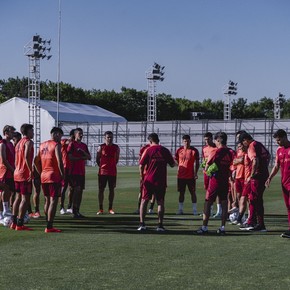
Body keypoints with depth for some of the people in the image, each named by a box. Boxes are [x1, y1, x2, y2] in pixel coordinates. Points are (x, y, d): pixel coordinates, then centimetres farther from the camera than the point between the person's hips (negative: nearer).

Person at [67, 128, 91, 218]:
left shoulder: (84, 145, 18)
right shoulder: (72, 144, -3)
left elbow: (89, 157, 14)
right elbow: (70, 157, -12)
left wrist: (83, 152, -3)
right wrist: (81, 158, -11)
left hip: (82, 171, 7)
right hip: (75, 171, -7)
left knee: (80, 190, 6)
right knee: (77, 189, -13)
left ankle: (77, 211, 11)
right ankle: (74, 212, -11)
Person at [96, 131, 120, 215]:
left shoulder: (116, 147, 5)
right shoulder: (101, 147, 0)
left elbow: (117, 159, 12)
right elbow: (97, 159, 5)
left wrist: (112, 166, 8)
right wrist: (101, 166, 3)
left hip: (112, 172, 2)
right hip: (102, 172, -2)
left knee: (112, 189, 4)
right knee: (101, 189, -1)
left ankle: (110, 208, 13)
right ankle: (100, 209, 5)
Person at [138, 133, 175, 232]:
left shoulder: (148, 150, -4)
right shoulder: (165, 150, 2)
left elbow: (141, 166, -6)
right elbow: (172, 164, 9)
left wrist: (142, 176, 9)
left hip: (149, 180, -1)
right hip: (161, 181, 1)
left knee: (144, 201, 7)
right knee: (160, 202, 6)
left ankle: (142, 224, 0)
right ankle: (160, 225, 1)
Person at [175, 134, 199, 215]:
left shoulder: (194, 151, -3)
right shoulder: (179, 150, 4)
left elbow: (197, 163, 0)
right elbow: (176, 161, 14)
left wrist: (195, 173, -8)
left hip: (191, 176, -2)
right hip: (181, 175, 2)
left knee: (193, 192, 2)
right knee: (181, 192, 8)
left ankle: (194, 210, 6)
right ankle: (180, 209, 14)